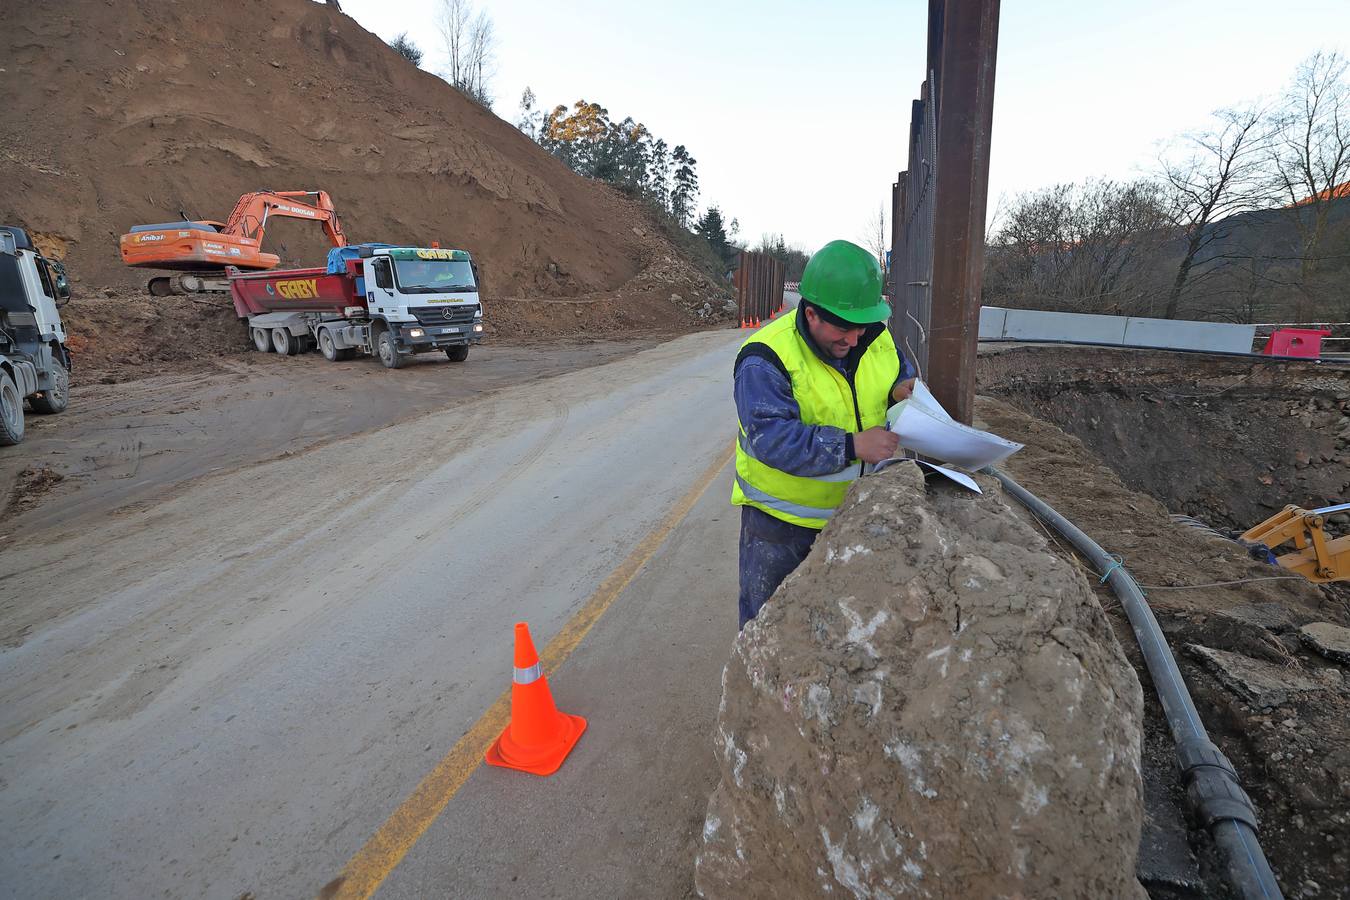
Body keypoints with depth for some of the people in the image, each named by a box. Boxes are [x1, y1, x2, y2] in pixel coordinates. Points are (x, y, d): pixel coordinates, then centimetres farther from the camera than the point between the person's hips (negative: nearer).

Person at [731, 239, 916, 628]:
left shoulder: (875, 338, -5)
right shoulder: (765, 358, -26)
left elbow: (902, 374, 14)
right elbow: (771, 437, -34)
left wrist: (901, 391, -11)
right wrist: (851, 446, -40)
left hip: (853, 508, 6)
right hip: (780, 516, -5)